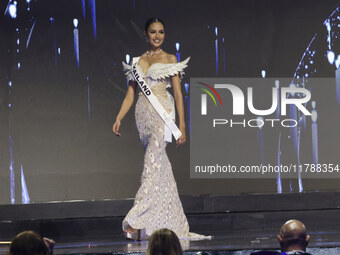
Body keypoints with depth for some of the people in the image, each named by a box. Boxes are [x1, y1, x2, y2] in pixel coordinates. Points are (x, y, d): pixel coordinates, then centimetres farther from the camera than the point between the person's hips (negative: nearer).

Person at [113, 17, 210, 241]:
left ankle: (137, 220, -22)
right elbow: (130, 94, 14)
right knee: (161, 166, 6)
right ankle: (172, 222, 9)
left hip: (162, 113, -4)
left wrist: (182, 126, -5)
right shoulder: (138, 61, 16)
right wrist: (119, 118, 1)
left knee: (153, 164, -15)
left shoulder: (170, 59, 5)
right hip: (143, 114, 5)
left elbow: (178, 93, 1)